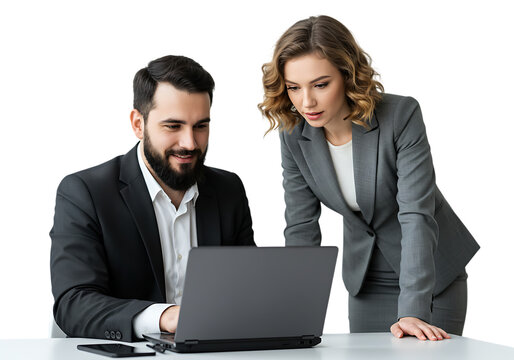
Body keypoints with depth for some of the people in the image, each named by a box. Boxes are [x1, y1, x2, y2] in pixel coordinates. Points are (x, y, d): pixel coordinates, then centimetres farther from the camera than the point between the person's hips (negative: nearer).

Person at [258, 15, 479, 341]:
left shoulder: (401, 116, -24)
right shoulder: (295, 136, -11)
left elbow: (416, 215, -29)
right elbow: (301, 228, -6)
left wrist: (413, 312, -37)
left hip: (433, 273, -3)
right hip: (367, 281, 3)